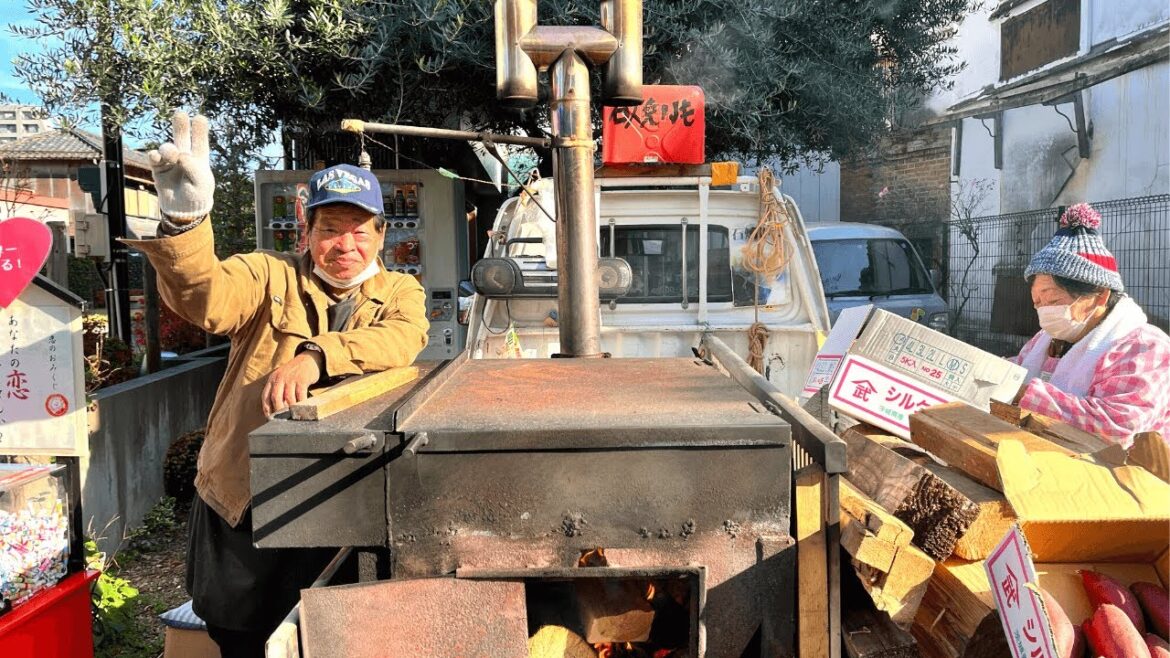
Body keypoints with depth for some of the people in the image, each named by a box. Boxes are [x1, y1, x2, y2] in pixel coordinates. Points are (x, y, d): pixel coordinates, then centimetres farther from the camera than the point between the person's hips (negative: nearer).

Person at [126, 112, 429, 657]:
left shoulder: (400, 291, 3)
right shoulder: (271, 275, 0)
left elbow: (402, 338, -20)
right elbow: (207, 300, -20)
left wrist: (315, 356, -35)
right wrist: (184, 220, -39)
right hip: (240, 503, 1)